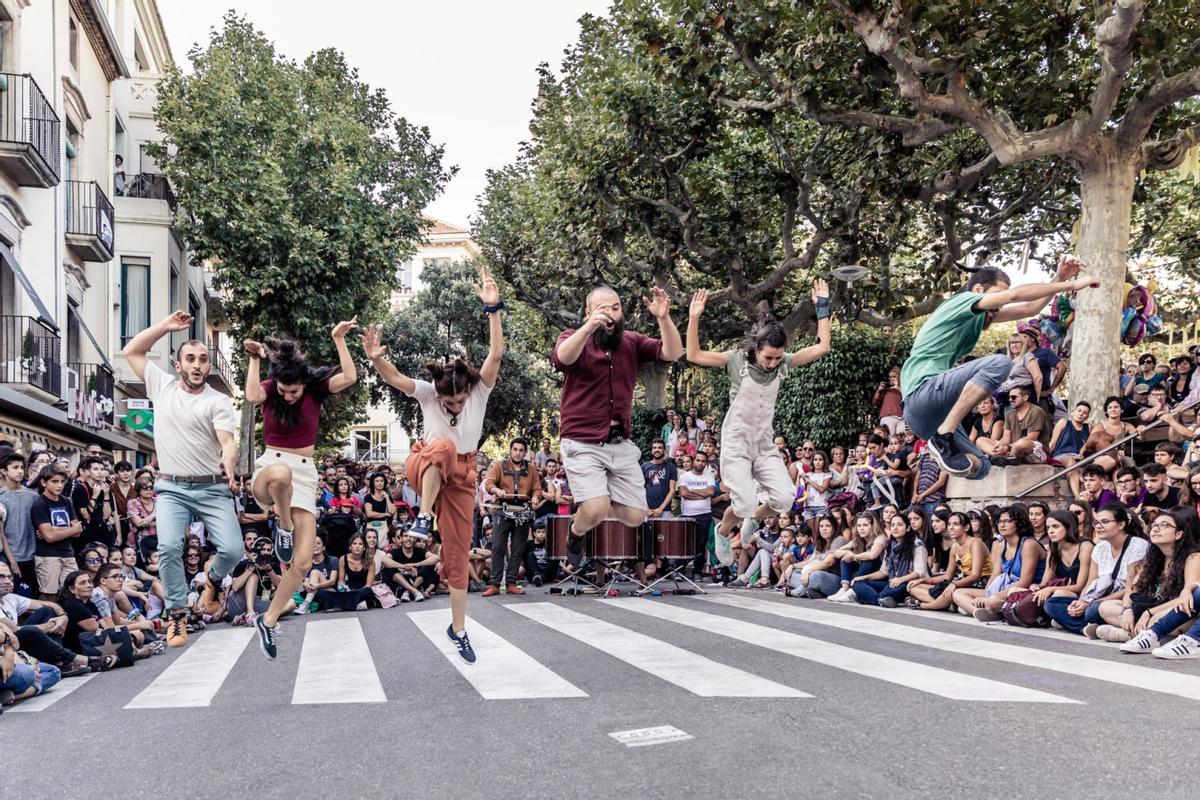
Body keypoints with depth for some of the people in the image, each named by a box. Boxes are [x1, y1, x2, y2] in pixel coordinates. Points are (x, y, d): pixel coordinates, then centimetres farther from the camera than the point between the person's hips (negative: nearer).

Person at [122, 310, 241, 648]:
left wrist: (229, 462, -39)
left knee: (232, 549, -13)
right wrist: (166, 326, 5)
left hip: (213, 488, -1)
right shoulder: (162, 386, 8)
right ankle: (177, 614, -2)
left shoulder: (219, 401, -2)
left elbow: (228, 442, -16)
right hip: (171, 488, 1)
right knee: (169, 547, -20)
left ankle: (213, 579, 23)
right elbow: (131, 352, 12)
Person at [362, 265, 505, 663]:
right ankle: (424, 517, -33)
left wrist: (493, 309, -38)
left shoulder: (479, 390, -14)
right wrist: (376, 359, -50)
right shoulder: (428, 392, -15)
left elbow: (496, 355, -27)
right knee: (443, 446, -41)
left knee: (458, 553, 3)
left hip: (461, 475, 2)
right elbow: (394, 377, -28)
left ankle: (458, 627, 17)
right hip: (424, 468, -2)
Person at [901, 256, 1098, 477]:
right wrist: (1070, 285, -9)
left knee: (977, 466, 10)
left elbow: (1029, 309, 24)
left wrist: (1059, 278, 14)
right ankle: (945, 434, -25)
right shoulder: (962, 301, -2)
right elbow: (1015, 295, -14)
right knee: (1000, 363, -25)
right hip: (922, 390, -10)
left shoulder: (979, 317, 24)